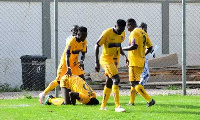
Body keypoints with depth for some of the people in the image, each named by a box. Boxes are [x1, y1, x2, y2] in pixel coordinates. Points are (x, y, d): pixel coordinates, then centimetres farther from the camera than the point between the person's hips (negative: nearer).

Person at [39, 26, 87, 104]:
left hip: (75, 63, 7)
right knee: (59, 80, -6)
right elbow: (67, 55, -33)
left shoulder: (84, 42, -4)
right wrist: (68, 68, -45)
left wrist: (81, 61, -17)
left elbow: (83, 53, 6)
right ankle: (43, 94, 6)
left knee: (82, 78, -8)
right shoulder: (72, 41, -26)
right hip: (66, 62, -7)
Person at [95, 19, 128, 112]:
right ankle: (117, 106, -21)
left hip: (115, 60, 8)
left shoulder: (122, 34, 3)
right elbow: (97, 46, -13)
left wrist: (124, 55, 6)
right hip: (106, 59, -8)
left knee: (109, 82, 12)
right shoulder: (107, 33, -18)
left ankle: (103, 106, 22)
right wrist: (97, 62, -16)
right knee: (116, 79, -20)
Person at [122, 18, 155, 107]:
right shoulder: (143, 33, 15)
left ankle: (150, 100, -19)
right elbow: (150, 47, 17)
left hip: (135, 62, -9)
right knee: (134, 82, 20)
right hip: (141, 62, 9)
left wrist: (123, 49, -14)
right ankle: (131, 102, 26)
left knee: (135, 83, -10)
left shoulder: (134, 33, -13)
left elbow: (134, 46, -26)